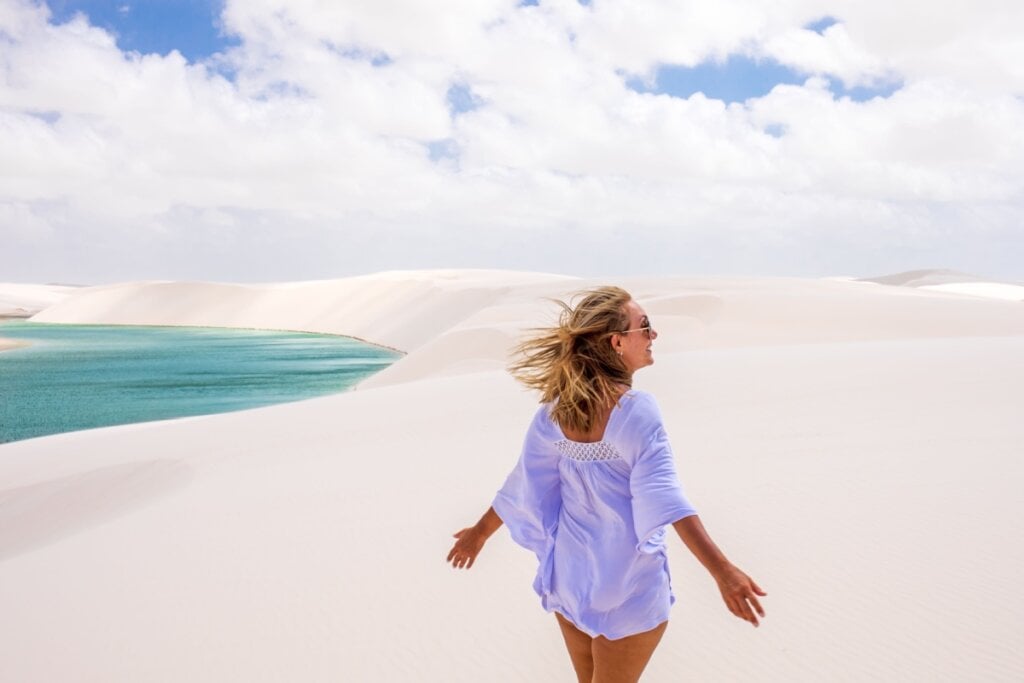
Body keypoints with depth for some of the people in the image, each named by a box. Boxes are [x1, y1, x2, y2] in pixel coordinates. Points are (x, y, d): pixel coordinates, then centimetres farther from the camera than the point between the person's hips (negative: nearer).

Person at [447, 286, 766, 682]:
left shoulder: (554, 412, -5)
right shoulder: (636, 410, -22)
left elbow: (523, 485, 2)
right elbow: (664, 497, -31)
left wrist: (479, 531, 17)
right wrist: (722, 570, -35)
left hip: (568, 571, 5)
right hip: (627, 580, -5)